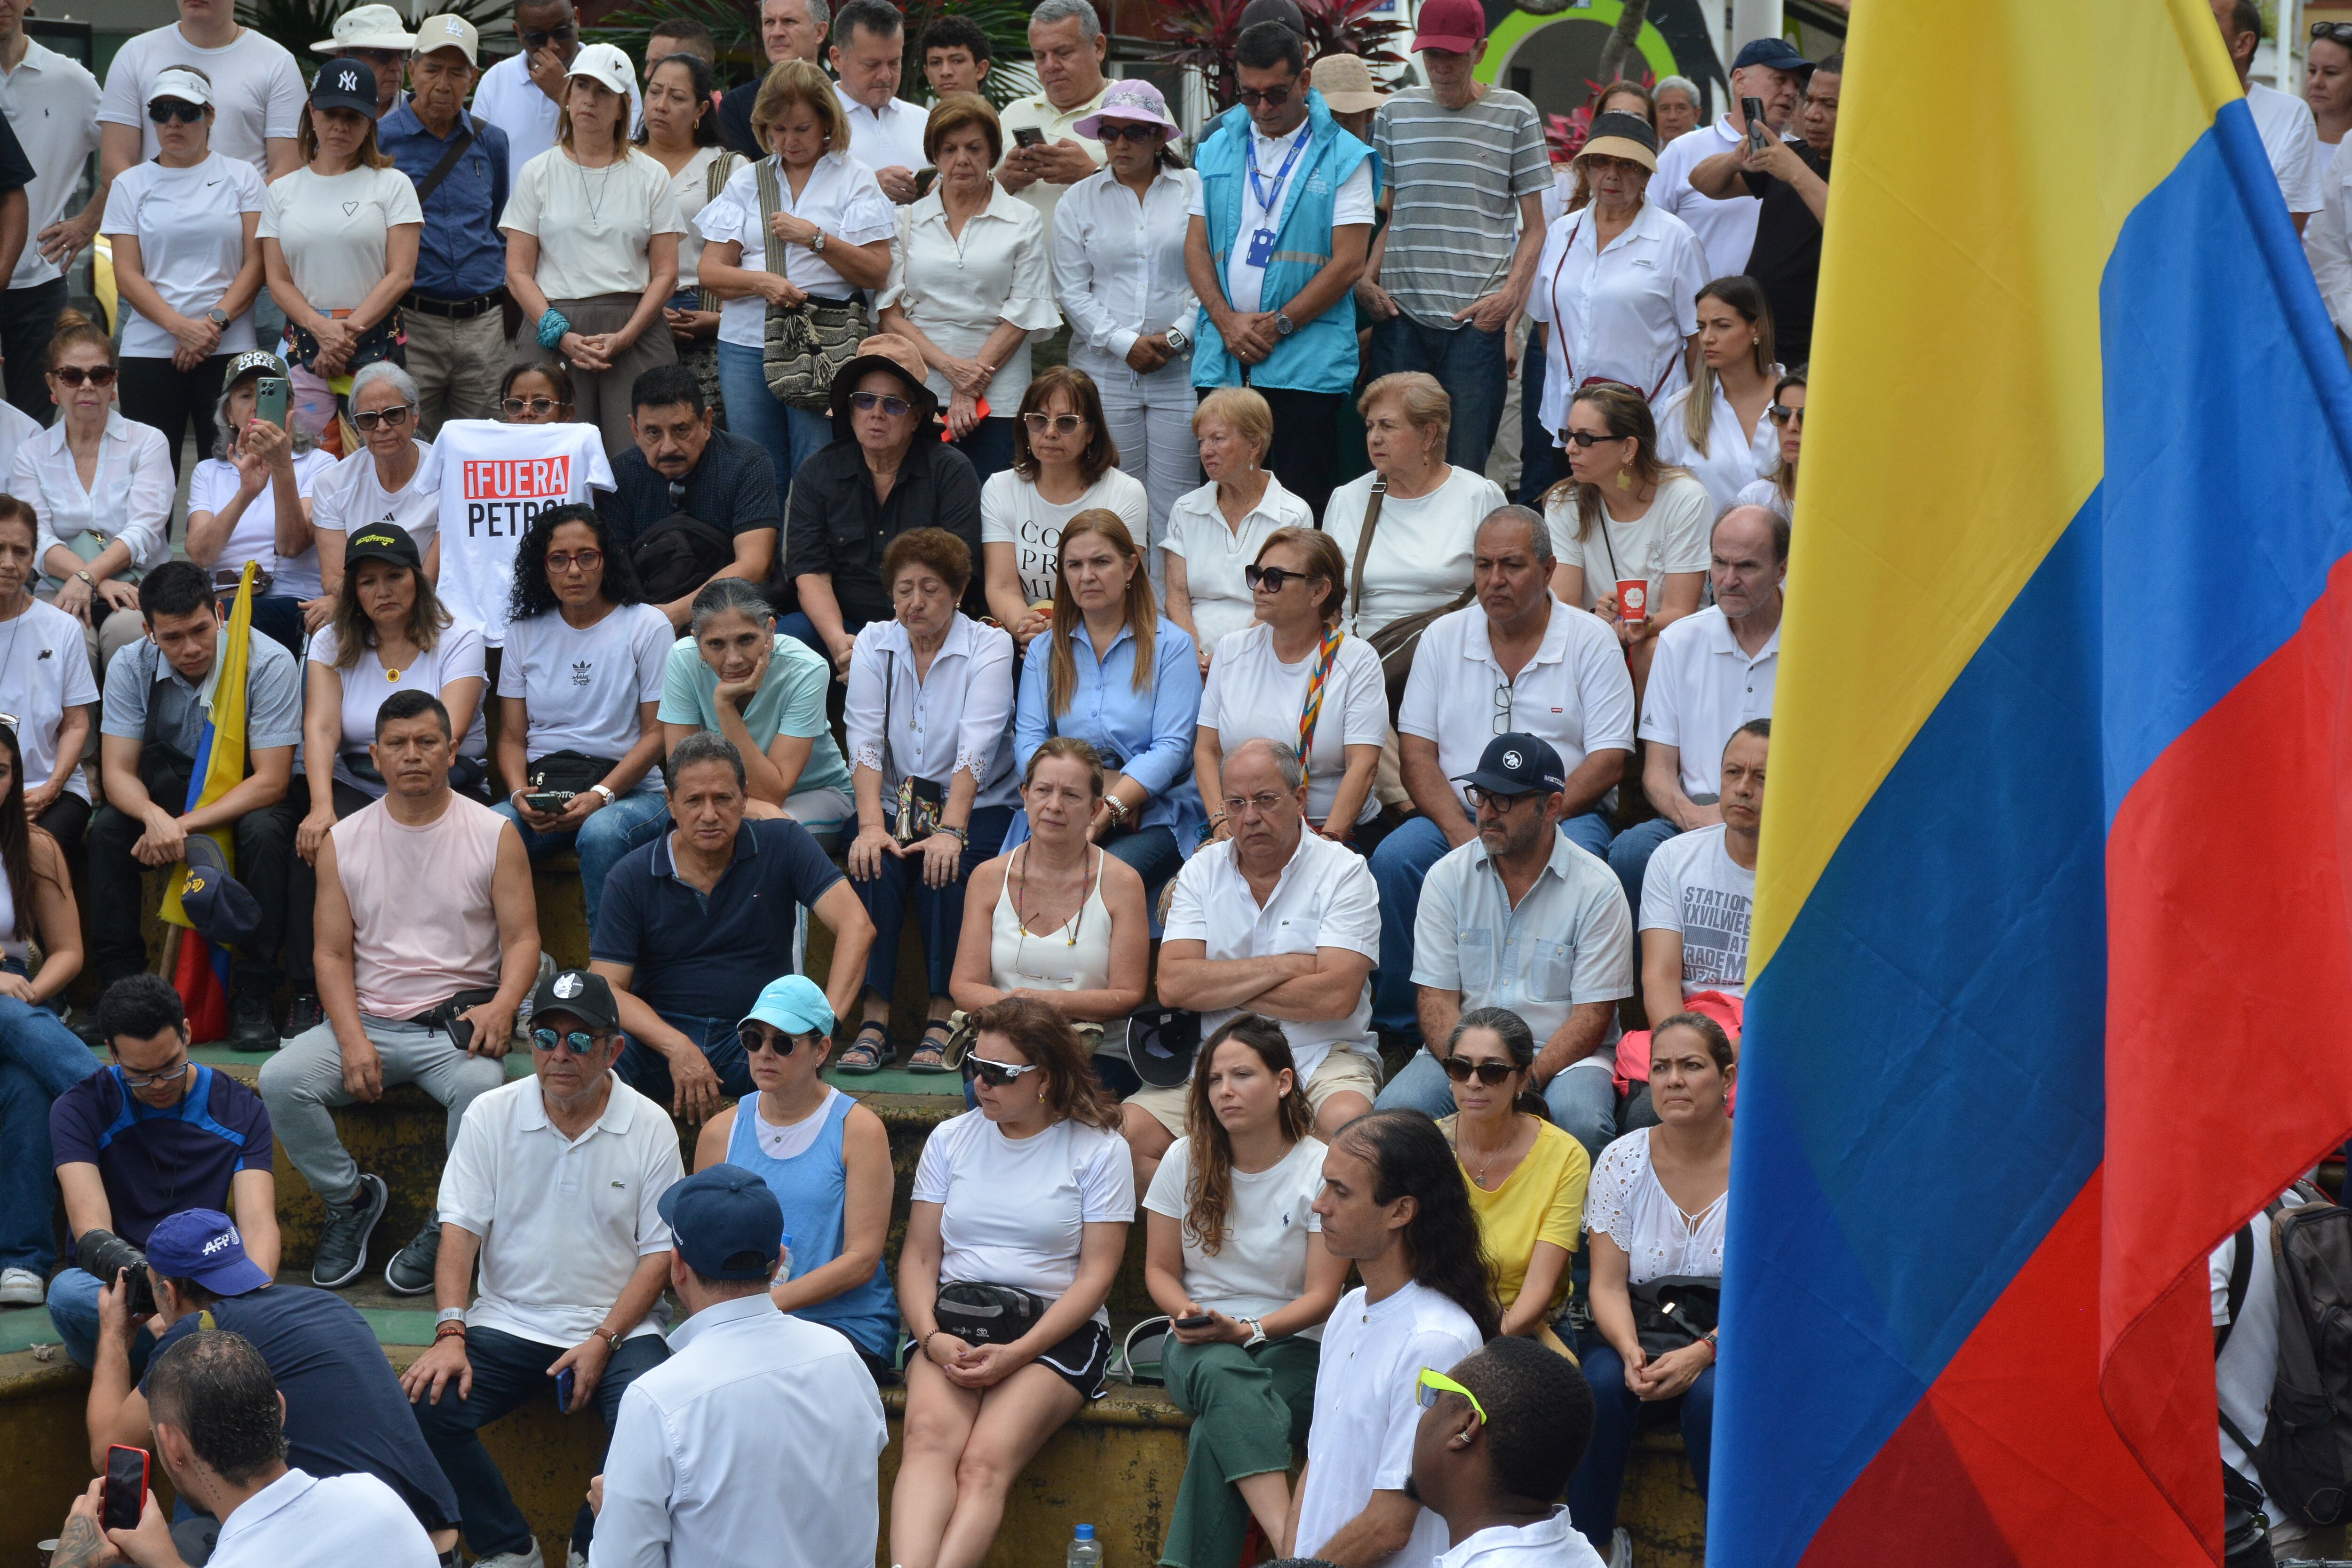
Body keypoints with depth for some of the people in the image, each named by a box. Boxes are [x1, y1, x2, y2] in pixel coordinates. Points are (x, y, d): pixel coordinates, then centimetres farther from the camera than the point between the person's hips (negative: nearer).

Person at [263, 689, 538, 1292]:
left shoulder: (493, 835, 3)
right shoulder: (343, 841, 8)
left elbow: (523, 938, 1)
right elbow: (333, 954, 6)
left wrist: (502, 1006, -20)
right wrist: (352, 1039, -11)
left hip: (458, 1021, -2)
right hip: (369, 1019, 2)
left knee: (480, 1085, -36)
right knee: (280, 1080, -24)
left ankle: (447, 1230, -12)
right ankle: (352, 1197, 1)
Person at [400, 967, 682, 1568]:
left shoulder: (649, 1126, 0)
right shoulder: (492, 1115, 2)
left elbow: (660, 1250, 1)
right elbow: (460, 1229, 0)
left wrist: (603, 1341, -12)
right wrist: (450, 1334, -14)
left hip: (615, 1325, -1)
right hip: (509, 1322, 1)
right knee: (425, 1401, -24)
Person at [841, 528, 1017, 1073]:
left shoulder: (988, 647, -5)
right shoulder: (874, 644, 5)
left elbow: (976, 747, -17)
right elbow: (864, 741, -7)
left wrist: (951, 830, -31)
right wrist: (871, 824, -23)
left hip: (975, 805, -2)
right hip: (895, 803, 2)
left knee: (945, 868, -31)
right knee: (876, 865, -28)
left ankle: (944, 1018, -24)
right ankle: (873, 1018, -25)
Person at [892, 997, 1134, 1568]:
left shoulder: (1099, 1150, 4)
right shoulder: (951, 1140, 15)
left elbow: (1096, 1273, -2)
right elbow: (919, 1256, 12)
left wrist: (1018, 1353, -14)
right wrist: (931, 1337, -8)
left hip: (1054, 1328, -2)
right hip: (953, 1321, 2)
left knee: (986, 1462, -30)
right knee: (930, 1436, -31)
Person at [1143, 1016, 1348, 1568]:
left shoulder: (1321, 1171, -4)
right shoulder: (1186, 1160, 5)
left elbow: (1321, 1296, -5)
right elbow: (1160, 1271, 11)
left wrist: (1246, 1330, -20)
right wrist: (1187, 1312, -11)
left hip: (1293, 1345, -1)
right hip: (1200, 1344, 1)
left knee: (1217, 1433, -34)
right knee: (1224, 1376, -38)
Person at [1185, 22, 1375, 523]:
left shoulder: (1343, 158, 0)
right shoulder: (1218, 150, 14)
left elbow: (1348, 262, -6)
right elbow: (1197, 246, 11)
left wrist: (1279, 325, -10)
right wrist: (1227, 321, -5)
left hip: (1306, 364, -4)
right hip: (1224, 363, 4)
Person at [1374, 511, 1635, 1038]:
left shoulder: (1591, 641, 3)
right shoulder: (1443, 638, 11)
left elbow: (1608, 762, -4)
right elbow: (1415, 753, 5)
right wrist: (1462, 832, -14)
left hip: (1563, 814, -2)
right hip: (1457, 813, 2)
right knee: (1394, 858, -27)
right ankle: (1398, 1025, -17)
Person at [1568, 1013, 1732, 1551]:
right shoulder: (1623, 1160, 3)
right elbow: (1608, 1284, -1)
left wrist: (1702, 1353, -23)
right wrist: (1630, 1352, -22)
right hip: (1641, 1340, 2)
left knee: (1711, 1395, -35)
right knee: (1600, 1384, -31)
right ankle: (1589, 1550, -19)